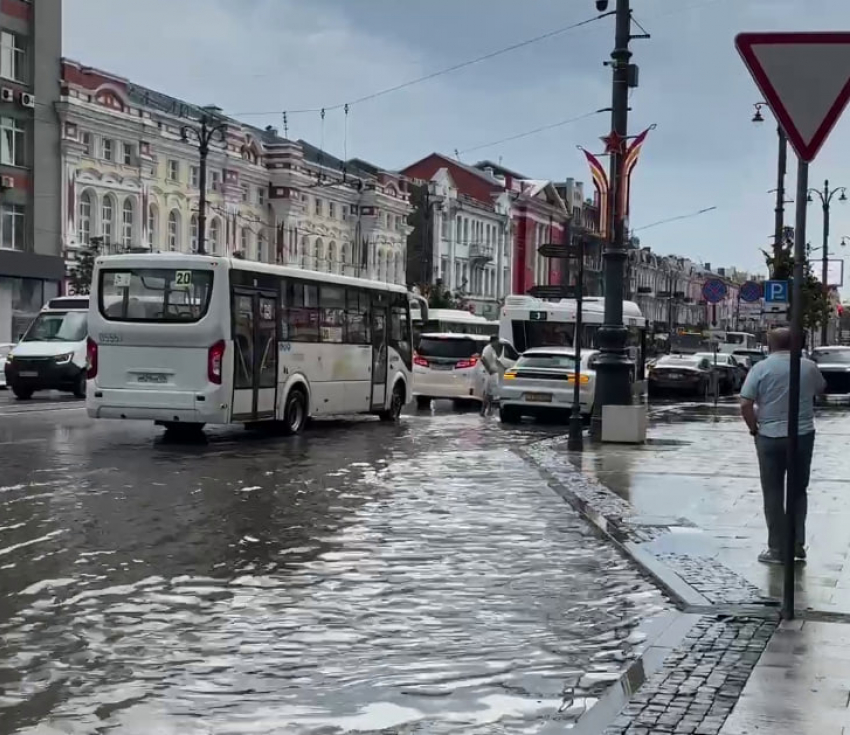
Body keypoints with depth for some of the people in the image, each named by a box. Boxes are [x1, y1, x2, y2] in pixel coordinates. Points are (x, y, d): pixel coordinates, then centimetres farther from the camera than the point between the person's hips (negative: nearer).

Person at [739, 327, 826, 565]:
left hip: (770, 438, -3)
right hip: (803, 436, 3)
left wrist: (754, 428, -1)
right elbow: (821, 389, 20)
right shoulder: (809, 367, 1)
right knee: (799, 490, 16)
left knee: (773, 494, 6)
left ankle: (777, 549, 9)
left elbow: (745, 404, -14)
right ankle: (798, 543, 16)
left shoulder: (761, 368, -9)